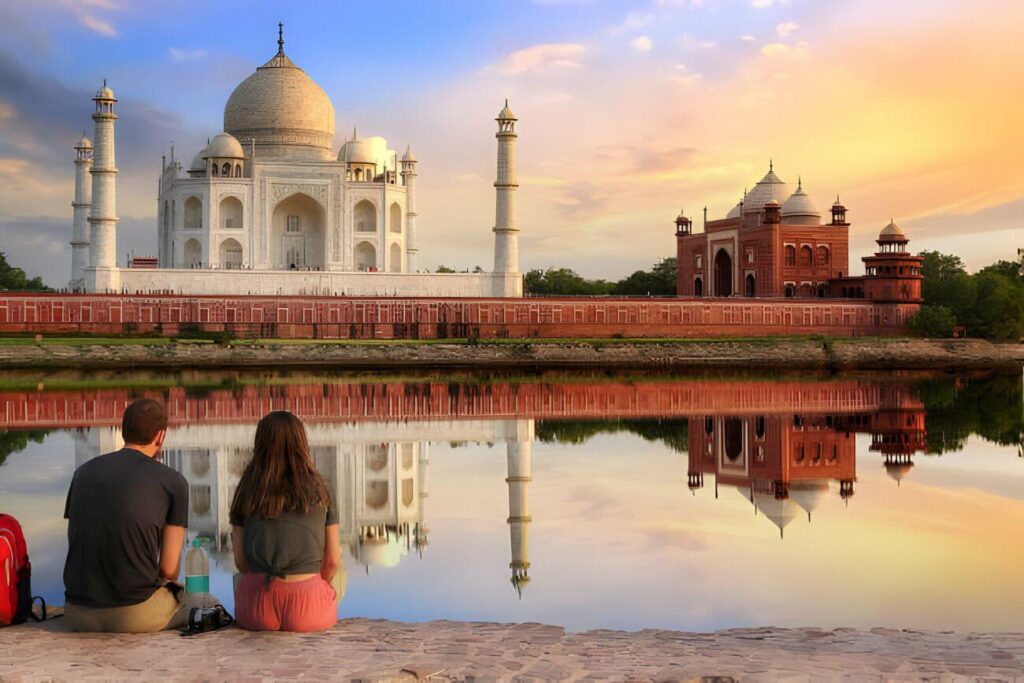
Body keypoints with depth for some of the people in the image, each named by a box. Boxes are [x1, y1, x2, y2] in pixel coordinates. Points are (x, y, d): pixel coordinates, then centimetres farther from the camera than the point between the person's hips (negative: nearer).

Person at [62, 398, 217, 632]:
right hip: (137, 614, -5)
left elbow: (76, 547, 15)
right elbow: (169, 568, -4)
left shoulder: (84, 472, 10)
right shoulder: (173, 482, -4)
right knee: (209, 605, 23)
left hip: (77, 615, 5)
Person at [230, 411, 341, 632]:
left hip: (258, 607, 1)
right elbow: (332, 561, 4)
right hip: (308, 608, -1)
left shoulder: (248, 494, 4)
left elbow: (240, 561, 5)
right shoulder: (320, 492, 3)